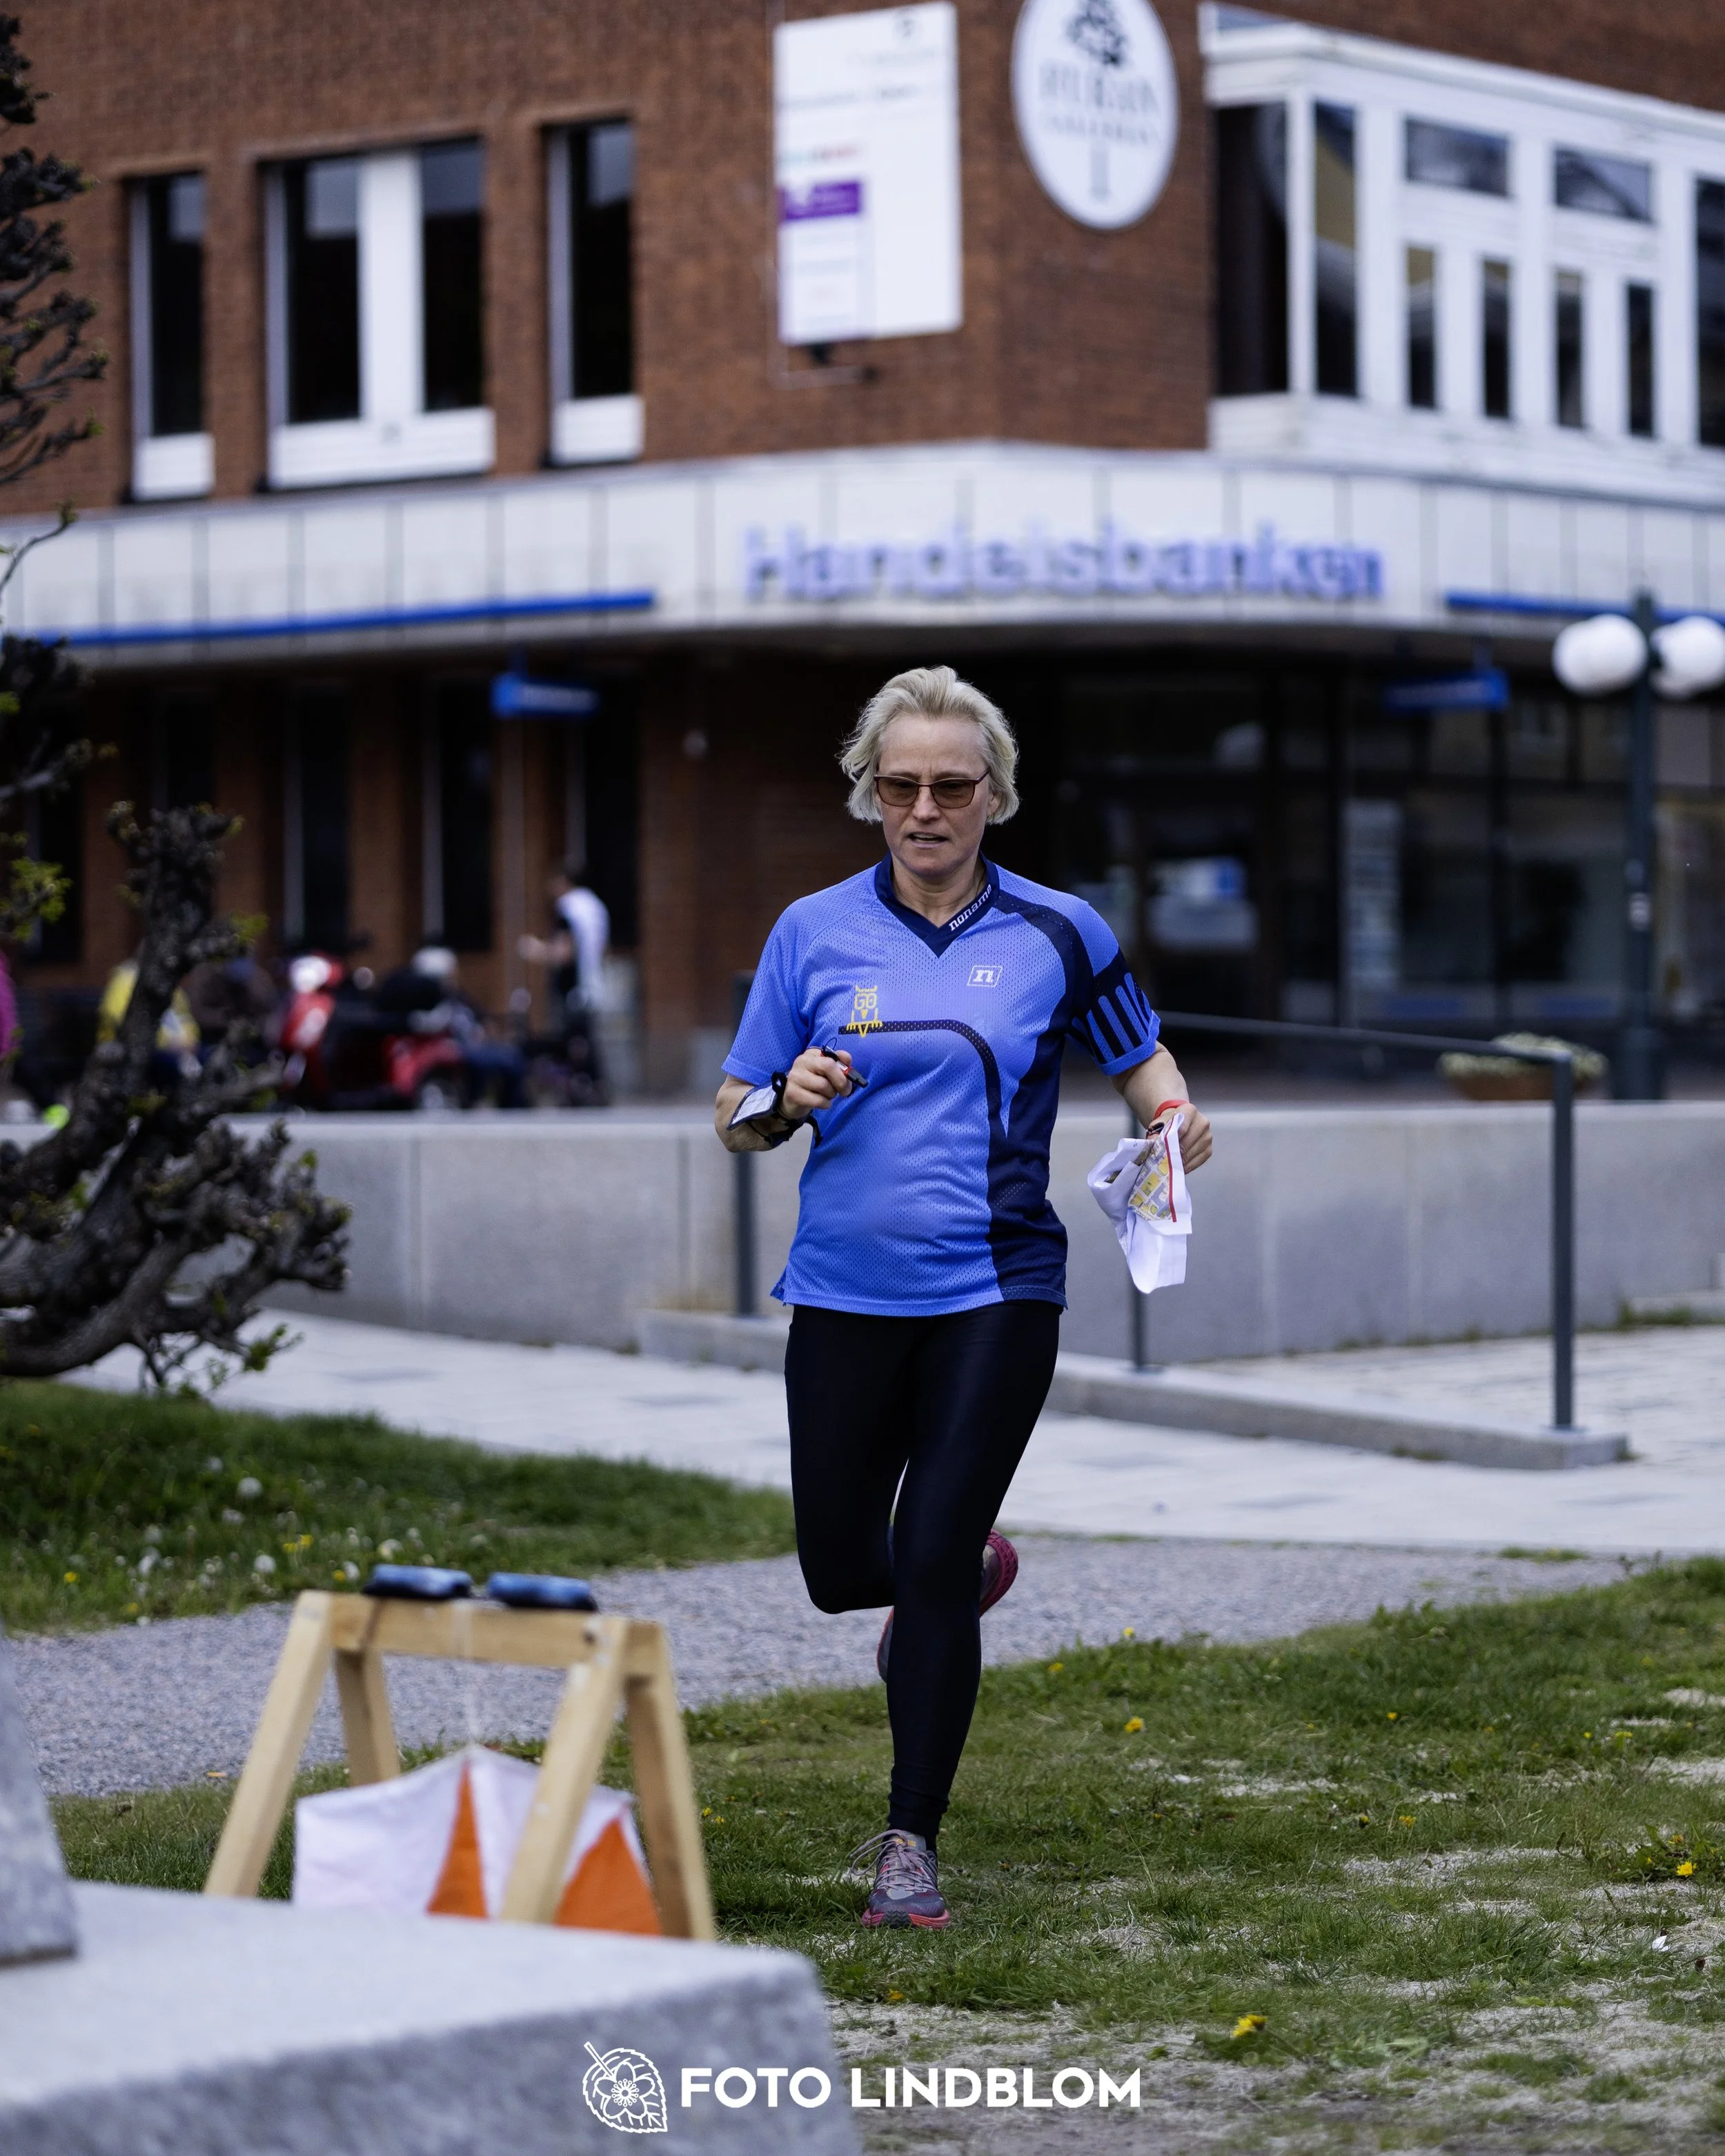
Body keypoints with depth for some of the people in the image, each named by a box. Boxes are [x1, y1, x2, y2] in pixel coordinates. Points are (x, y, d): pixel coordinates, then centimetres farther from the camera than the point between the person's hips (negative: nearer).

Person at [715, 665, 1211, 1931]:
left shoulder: (1055, 934, 1)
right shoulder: (814, 934, 3)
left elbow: (1139, 1056, 14)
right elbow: (734, 1116, 7)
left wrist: (1176, 1119, -8)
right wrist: (787, 1100, -15)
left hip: (995, 1293, -2)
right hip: (845, 1293, 2)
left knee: (932, 1563, -9)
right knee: (839, 1566, 8)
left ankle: (913, 1841, 3)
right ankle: (969, 1573, 44)